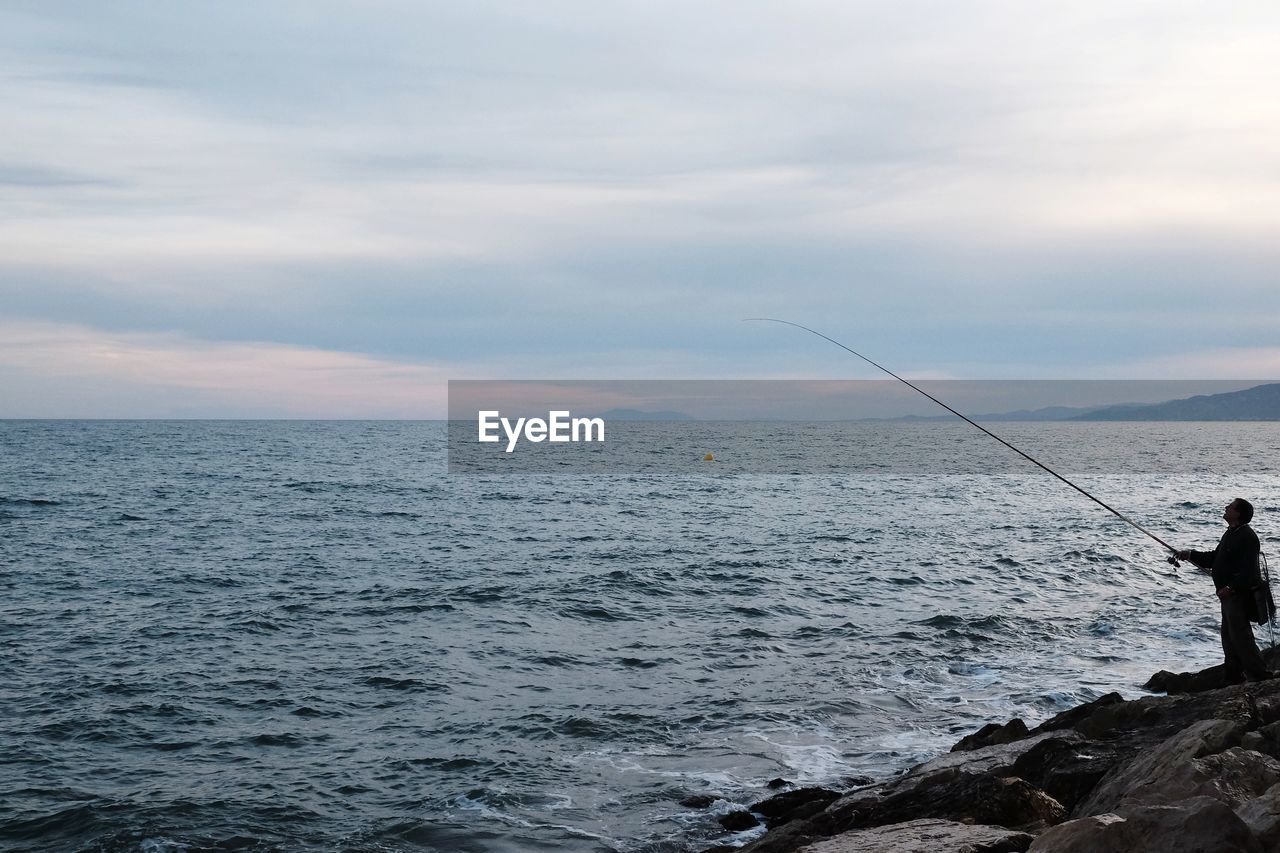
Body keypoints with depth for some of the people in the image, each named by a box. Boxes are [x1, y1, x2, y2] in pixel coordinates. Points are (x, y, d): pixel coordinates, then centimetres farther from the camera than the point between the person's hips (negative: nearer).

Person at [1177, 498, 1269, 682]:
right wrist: (1191, 555, 17)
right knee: (1229, 638, 16)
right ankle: (1234, 677, 24)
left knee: (1240, 636, -10)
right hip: (1230, 596, 11)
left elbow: (1248, 571, -25)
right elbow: (1215, 557, 24)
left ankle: (1260, 675, -5)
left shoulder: (1246, 537, -18)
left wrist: (1230, 588, -28)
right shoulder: (1231, 533, 14)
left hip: (1239, 596, -11)